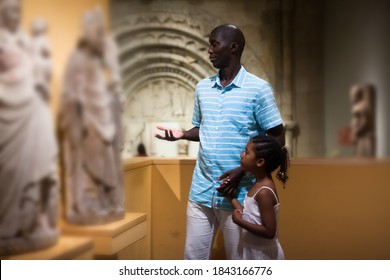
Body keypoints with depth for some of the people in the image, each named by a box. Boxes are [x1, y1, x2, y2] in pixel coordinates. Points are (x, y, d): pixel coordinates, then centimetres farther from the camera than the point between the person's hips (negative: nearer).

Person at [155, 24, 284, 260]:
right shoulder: (202, 87, 8)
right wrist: (182, 134, -3)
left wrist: (242, 171, -17)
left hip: (238, 194, -4)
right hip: (201, 191, 5)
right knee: (193, 257, 13)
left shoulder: (259, 89, -9)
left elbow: (278, 138, -7)